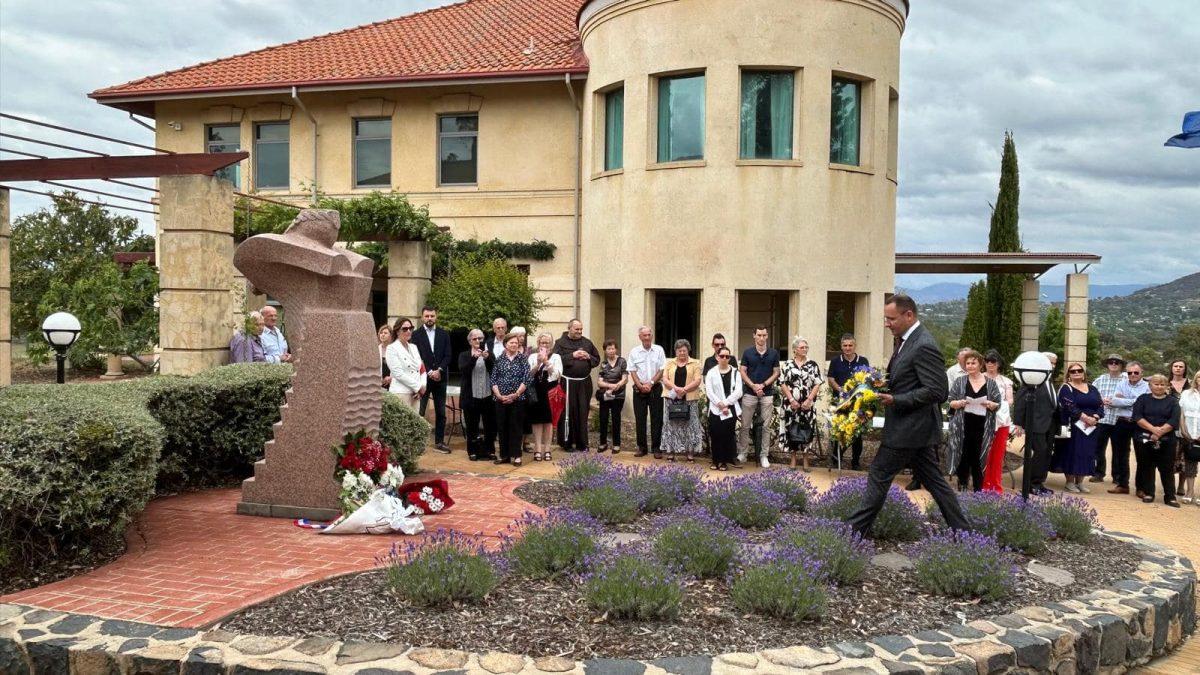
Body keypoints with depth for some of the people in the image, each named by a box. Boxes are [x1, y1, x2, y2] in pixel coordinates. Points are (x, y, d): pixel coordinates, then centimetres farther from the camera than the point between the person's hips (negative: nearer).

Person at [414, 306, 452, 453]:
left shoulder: (444, 334, 8)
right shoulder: (416, 335, 0)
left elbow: (447, 356, 2)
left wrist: (439, 370, -12)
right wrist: (429, 372, -13)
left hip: (440, 378, 3)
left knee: (441, 412, 8)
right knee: (419, 412, -3)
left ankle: (439, 441, 16)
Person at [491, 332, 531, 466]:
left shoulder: (523, 359, 1)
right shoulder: (499, 359, 7)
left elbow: (526, 379, -5)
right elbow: (493, 379, 4)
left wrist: (515, 394, -13)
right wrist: (498, 395, -9)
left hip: (517, 399, -2)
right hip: (500, 399, 2)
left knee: (516, 427, 1)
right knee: (502, 427, 6)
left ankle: (516, 455, 7)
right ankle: (504, 455, 15)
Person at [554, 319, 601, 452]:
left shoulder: (587, 343, 14)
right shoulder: (560, 343, 1)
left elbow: (597, 360, 17)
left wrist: (588, 357, -3)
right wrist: (572, 355, -15)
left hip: (584, 383, 4)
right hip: (568, 382, -4)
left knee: (583, 414, 5)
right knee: (567, 413, -2)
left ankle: (582, 444, 13)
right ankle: (567, 443, 9)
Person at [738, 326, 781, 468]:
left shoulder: (774, 353, 4)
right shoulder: (747, 352, 2)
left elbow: (776, 373, 4)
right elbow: (742, 372, 1)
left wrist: (763, 385, -9)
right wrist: (753, 386, -12)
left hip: (767, 394, 1)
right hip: (749, 393, -1)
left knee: (765, 426, 4)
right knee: (745, 425, 2)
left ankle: (763, 455, 12)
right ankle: (742, 453, 11)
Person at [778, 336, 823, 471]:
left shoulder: (813, 365, 4)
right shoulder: (787, 364, 3)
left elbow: (817, 384, 1)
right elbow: (782, 384, 0)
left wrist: (809, 400, -9)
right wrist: (791, 400, -9)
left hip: (807, 404, 0)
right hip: (791, 403, 0)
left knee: (806, 430, 1)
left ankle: (805, 461, 11)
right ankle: (793, 459, 12)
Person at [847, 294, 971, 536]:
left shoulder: (924, 346, -20)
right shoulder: (907, 340, 11)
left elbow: (936, 392, -22)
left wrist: (895, 399, -23)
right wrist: (884, 385, 4)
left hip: (909, 428, -10)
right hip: (914, 427, 10)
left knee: (879, 475, -1)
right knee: (933, 479, 14)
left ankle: (856, 530, 8)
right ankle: (962, 529, 22)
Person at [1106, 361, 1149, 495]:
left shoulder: (1146, 387, -2)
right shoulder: (1121, 384, 9)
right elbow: (1113, 401, -5)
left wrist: (1121, 401, -10)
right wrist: (1131, 402, -17)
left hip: (1139, 424, -4)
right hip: (1122, 423, 4)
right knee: (1121, 454, 11)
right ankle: (1122, 484, 21)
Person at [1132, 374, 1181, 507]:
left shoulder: (1173, 401, 8)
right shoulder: (1143, 399, 8)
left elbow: (1174, 421, -4)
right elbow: (1137, 417, -4)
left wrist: (1160, 432, -16)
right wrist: (1153, 429, -18)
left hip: (1166, 440, 0)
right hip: (1144, 439, 1)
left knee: (1167, 468, 0)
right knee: (1146, 466, 5)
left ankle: (1170, 496, 4)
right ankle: (1147, 493, 14)